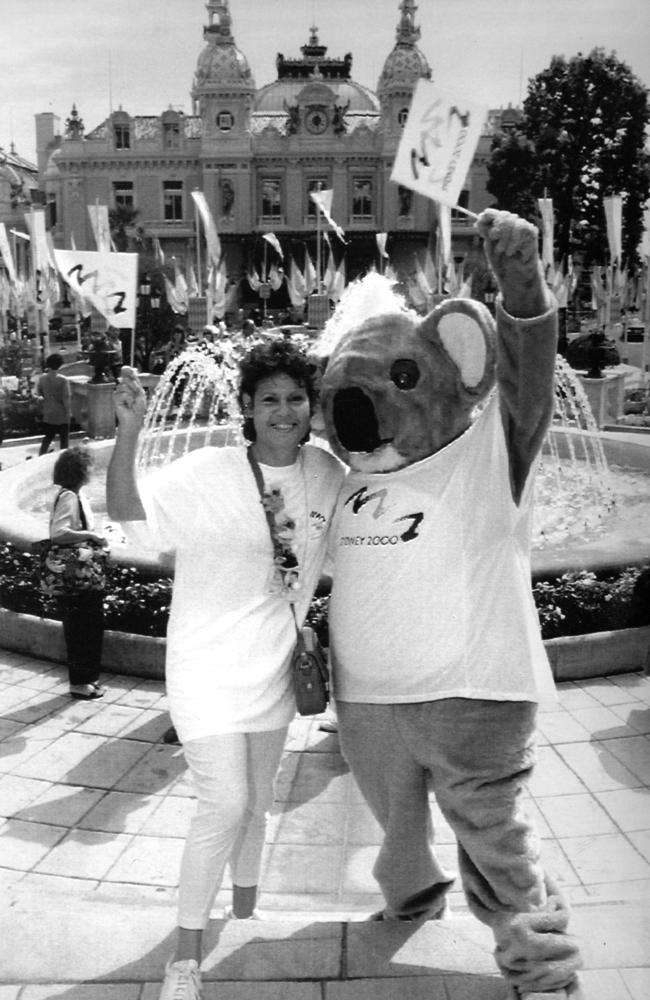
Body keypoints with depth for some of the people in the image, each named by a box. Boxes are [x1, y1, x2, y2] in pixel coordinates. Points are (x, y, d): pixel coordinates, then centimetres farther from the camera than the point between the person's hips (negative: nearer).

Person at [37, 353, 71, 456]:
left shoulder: (42, 378, -5)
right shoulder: (63, 380, -19)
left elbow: (38, 393, 6)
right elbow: (66, 398, -18)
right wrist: (68, 411, -8)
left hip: (48, 414, 4)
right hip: (61, 415, -4)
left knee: (48, 437, 18)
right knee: (64, 438, 10)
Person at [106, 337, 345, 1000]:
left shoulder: (327, 472, -5)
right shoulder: (209, 472, -18)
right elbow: (122, 507, -27)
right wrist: (129, 429, -41)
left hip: (273, 666, 5)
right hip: (208, 666, -5)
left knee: (256, 799, 19)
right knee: (225, 805, -7)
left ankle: (245, 908, 42)